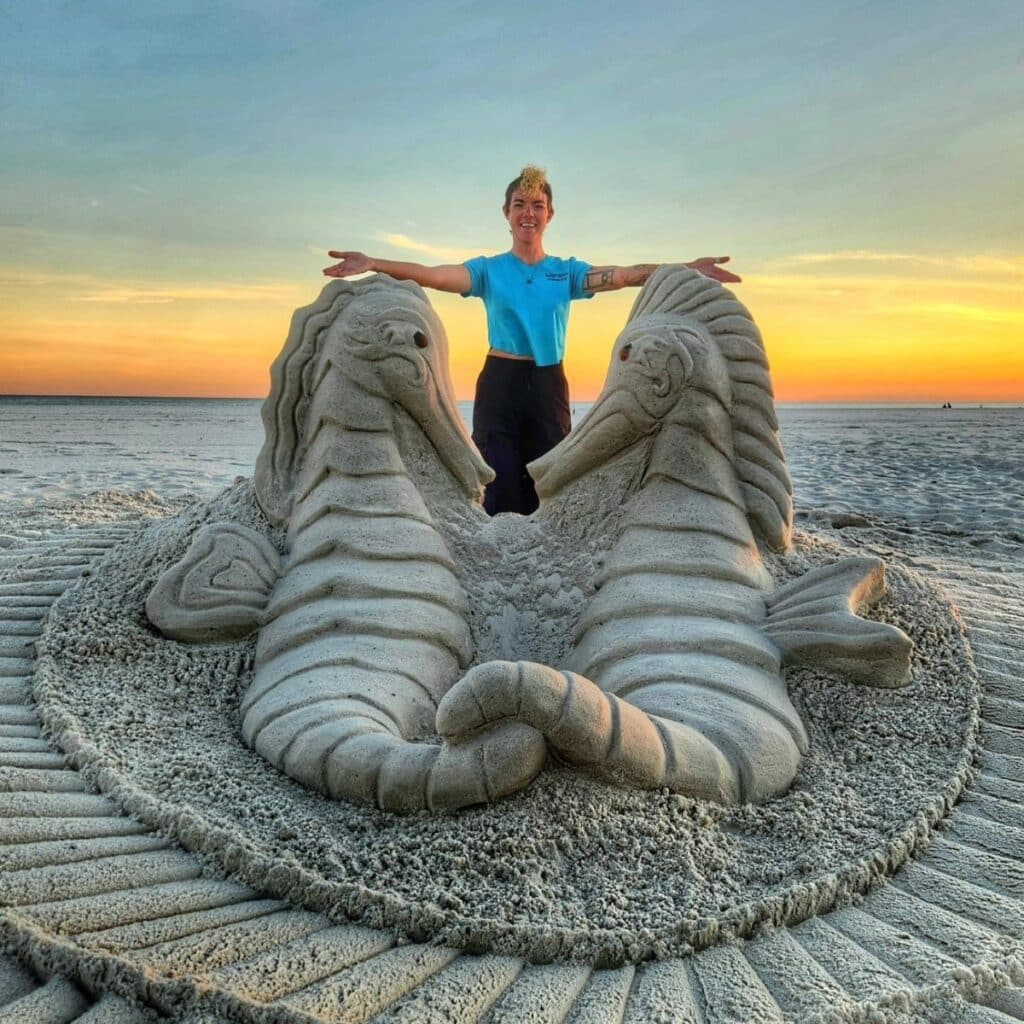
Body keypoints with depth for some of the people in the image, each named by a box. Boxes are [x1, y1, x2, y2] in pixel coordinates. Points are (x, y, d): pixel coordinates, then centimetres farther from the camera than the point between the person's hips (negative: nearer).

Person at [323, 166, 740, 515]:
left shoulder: (567, 272, 10)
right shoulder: (488, 270, 6)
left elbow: (626, 275, -2)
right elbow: (432, 275, -8)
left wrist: (685, 270, -14)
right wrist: (373, 265, -23)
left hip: (549, 387, 2)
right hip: (500, 384, -2)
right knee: (499, 492, -4)